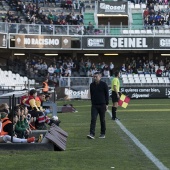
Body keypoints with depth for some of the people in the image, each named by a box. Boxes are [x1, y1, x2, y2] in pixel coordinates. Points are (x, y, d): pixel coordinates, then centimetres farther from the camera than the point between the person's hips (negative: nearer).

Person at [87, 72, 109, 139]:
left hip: (102, 105, -2)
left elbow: (107, 95, 0)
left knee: (102, 120, 6)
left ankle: (103, 134, 17)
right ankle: (92, 134, -15)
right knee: (93, 119, -9)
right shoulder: (92, 85, 7)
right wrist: (92, 102, 12)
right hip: (94, 105, 2)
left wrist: (106, 104, -4)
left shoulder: (104, 84, -2)